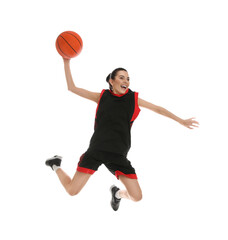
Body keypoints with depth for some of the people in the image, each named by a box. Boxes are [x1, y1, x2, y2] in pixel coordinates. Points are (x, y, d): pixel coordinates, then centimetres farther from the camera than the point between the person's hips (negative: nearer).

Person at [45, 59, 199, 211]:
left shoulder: (134, 98, 8)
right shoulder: (102, 96, 6)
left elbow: (157, 109, 17)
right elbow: (72, 87, 8)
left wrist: (181, 121, 19)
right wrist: (67, 61, 3)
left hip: (118, 155, 2)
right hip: (96, 150, -2)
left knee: (137, 197, -6)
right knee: (72, 190, -8)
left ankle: (118, 193, 31)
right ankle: (57, 165, 24)